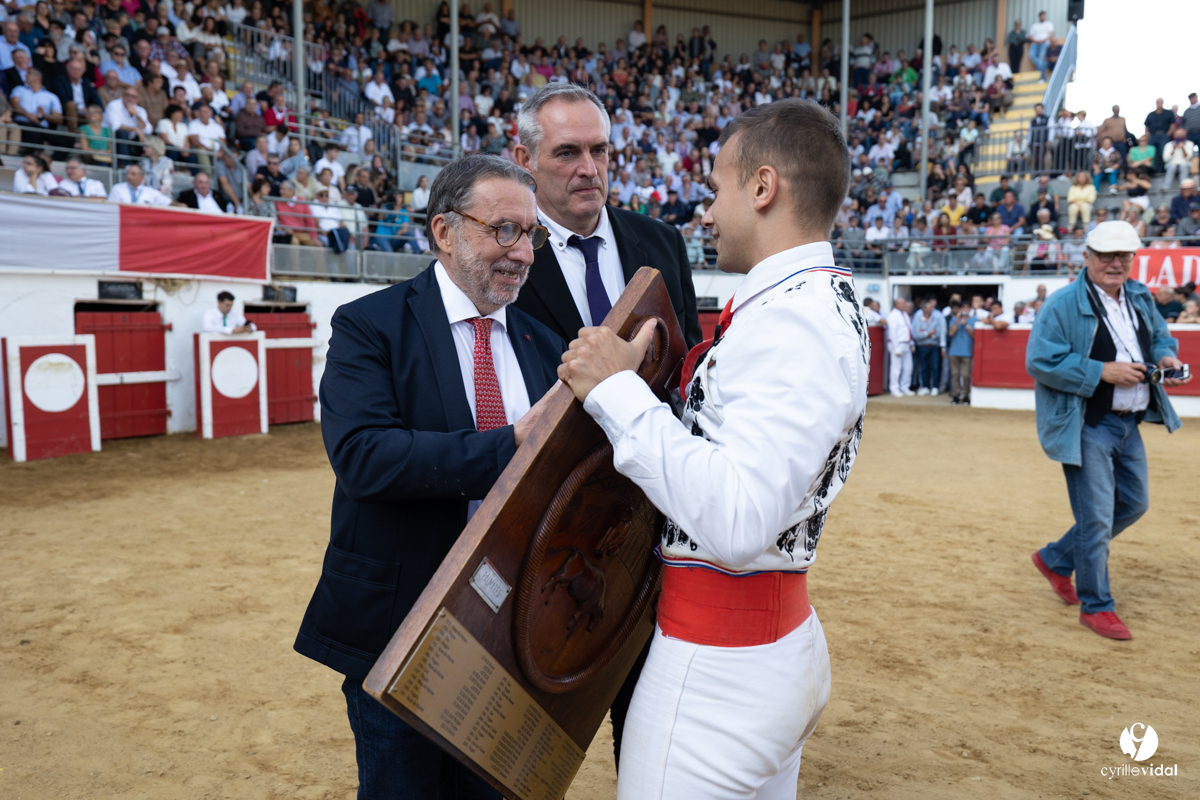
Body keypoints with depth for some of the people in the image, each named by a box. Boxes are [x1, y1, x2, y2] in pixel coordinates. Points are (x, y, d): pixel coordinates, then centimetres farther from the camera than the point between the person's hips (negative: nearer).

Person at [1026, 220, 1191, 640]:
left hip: (1129, 424, 8)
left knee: (1134, 503, 19)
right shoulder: (1062, 304, -14)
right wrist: (1102, 371, -23)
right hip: (1086, 427, -8)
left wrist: (1166, 356, 1)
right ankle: (1095, 606, 15)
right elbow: (1040, 360, -20)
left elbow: (1161, 336, 24)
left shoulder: (1141, 299, 9)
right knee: (1096, 517, -2)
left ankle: (1056, 559, 34)